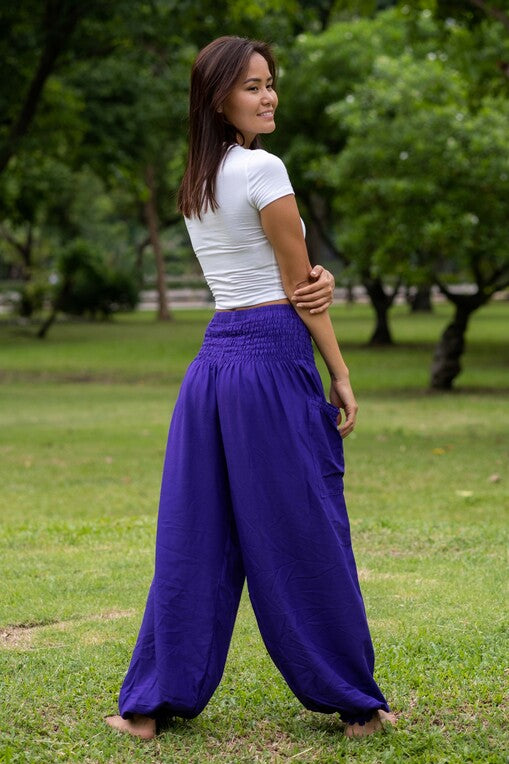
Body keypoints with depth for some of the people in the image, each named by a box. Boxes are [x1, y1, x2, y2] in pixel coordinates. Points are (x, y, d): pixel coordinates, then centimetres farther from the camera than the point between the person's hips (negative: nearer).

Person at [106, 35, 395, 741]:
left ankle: (151, 703, 11)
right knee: (305, 536, 1)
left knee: (195, 537, 9)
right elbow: (298, 288, -8)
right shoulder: (263, 169, -10)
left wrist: (315, 279, -6)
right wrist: (340, 373, -1)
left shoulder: (195, 182, 16)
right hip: (274, 358, -7)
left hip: (213, 358, 8)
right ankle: (352, 703, 14)